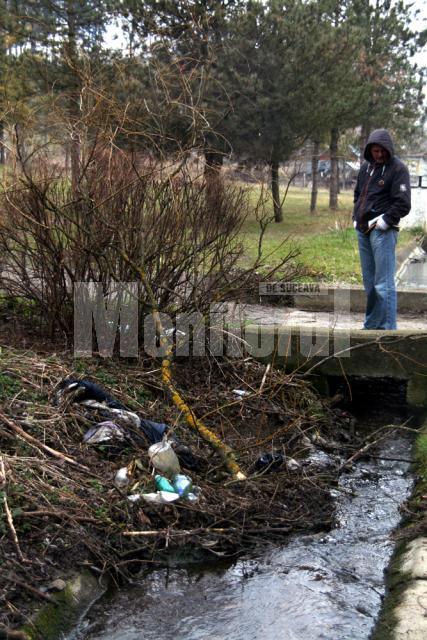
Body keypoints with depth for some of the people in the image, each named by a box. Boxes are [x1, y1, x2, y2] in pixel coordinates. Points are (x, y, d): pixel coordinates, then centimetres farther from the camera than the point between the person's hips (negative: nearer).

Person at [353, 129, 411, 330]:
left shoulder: (398, 169, -7)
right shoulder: (366, 167, 13)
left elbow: (403, 204, -13)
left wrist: (383, 222, -13)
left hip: (382, 232, -7)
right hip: (363, 231, 7)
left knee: (384, 284, -9)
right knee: (369, 283, 12)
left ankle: (388, 328, -6)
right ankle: (372, 325, 20)